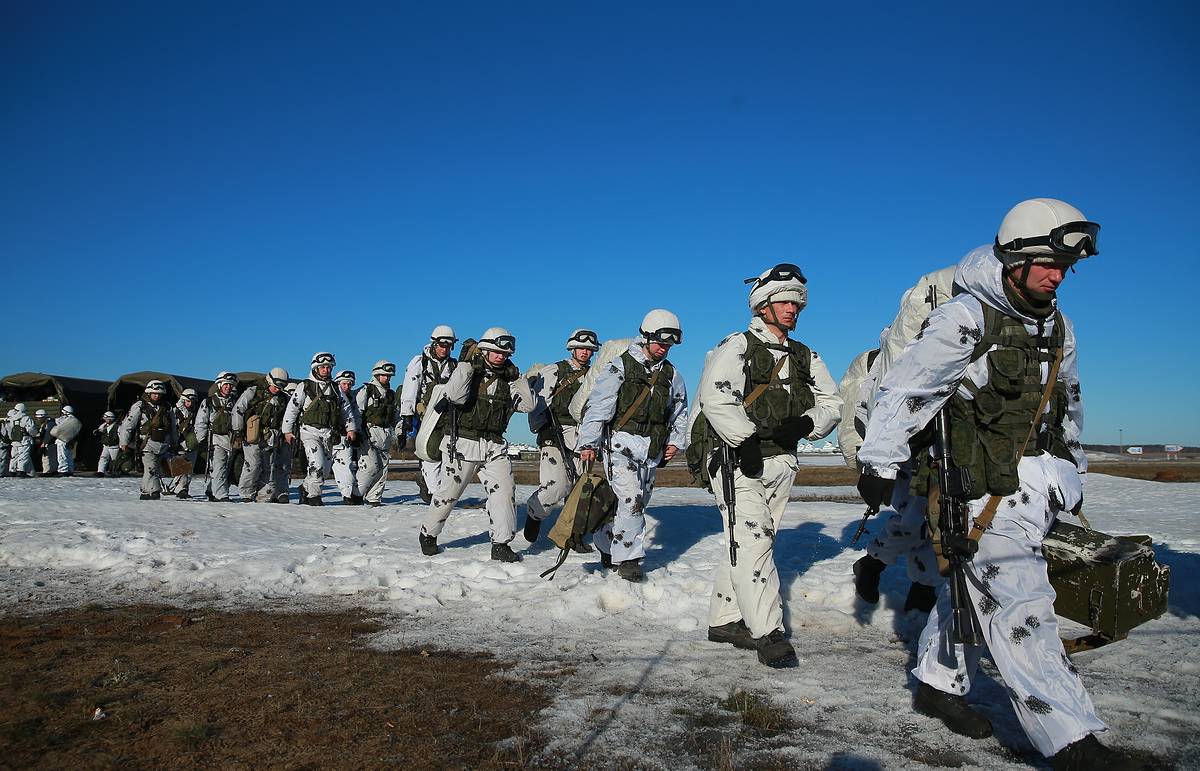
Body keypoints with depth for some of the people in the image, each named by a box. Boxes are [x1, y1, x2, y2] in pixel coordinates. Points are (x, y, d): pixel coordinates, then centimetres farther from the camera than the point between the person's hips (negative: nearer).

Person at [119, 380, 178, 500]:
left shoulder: (168, 409, 13)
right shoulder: (139, 406, -1)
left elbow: (173, 428, 23)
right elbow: (127, 424, -2)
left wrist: (174, 444, 24)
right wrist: (124, 443, -6)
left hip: (164, 448, 5)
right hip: (147, 446, -5)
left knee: (157, 472, 10)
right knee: (151, 470, -15)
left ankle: (146, 494, 22)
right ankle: (154, 493, -18)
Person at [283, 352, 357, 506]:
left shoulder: (336, 389, 14)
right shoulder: (305, 387, 2)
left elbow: (347, 409, 16)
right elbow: (291, 409, 2)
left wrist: (351, 428, 6)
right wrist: (287, 431, 0)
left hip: (329, 434, 5)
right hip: (310, 431, -5)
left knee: (325, 469, 7)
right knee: (317, 465, -17)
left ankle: (305, 488, 27)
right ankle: (313, 496, -2)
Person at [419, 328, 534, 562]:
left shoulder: (507, 380, 11)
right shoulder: (467, 371, -3)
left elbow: (527, 405, 2)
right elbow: (456, 395, -23)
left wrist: (516, 377, -2)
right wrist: (468, 363, -20)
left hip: (494, 445, 4)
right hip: (462, 442, -4)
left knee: (504, 490, -11)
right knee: (449, 493, 5)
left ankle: (501, 544, -4)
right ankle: (428, 534, 27)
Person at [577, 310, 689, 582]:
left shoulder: (671, 374, 12)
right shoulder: (620, 366, -4)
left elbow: (680, 411, 23)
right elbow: (597, 405, -8)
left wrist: (676, 441, 12)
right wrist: (589, 442, -11)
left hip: (652, 449, 6)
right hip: (621, 443, -6)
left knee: (639, 502, 8)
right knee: (631, 499, -15)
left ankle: (608, 548, 25)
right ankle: (628, 558, -3)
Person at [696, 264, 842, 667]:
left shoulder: (805, 357, 15)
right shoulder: (737, 347, -6)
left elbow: (832, 403, 10)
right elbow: (715, 398, -20)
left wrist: (805, 424, -10)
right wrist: (744, 440, -25)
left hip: (781, 463, 7)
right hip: (739, 462, -7)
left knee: (752, 543, 11)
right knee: (753, 541, -12)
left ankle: (724, 620, 22)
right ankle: (768, 632, -7)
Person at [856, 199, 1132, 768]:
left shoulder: (1057, 326, 12)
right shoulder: (966, 317, -13)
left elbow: (1067, 402, 25)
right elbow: (904, 388, -14)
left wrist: (1072, 467, 27)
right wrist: (879, 464, -14)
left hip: (1034, 484, 8)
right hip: (981, 487, -8)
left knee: (974, 587, 15)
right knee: (1019, 604, -9)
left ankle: (938, 684, 29)